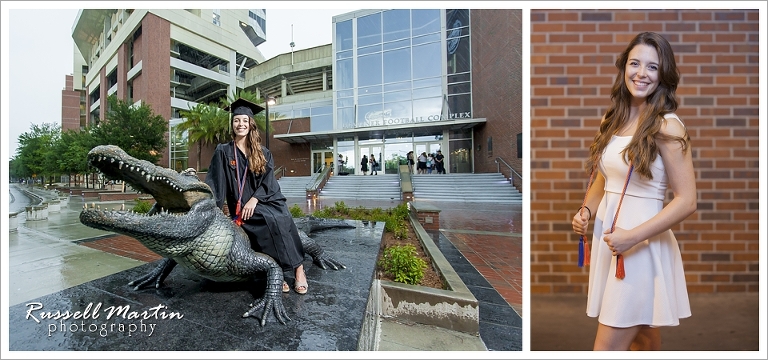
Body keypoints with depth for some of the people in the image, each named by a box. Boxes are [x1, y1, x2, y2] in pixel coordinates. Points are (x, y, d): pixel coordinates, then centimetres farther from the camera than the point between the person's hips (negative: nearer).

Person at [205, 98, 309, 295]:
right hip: (241, 207, -1)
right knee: (271, 222, -32)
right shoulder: (223, 151, 6)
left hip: (268, 201, 2)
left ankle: (298, 268, -23)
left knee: (281, 220, -30)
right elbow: (214, 183, 0)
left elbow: (268, 181, 2)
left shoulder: (263, 153, 10)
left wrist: (254, 199, -13)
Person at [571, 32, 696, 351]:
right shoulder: (613, 119, 7)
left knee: (608, 346, 3)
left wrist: (633, 236, -20)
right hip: (606, 239, 6)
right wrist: (586, 212, -3)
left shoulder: (667, 126, -11)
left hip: (641, 246, -6)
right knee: (641, 335, 25)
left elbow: (687, 201, -12)